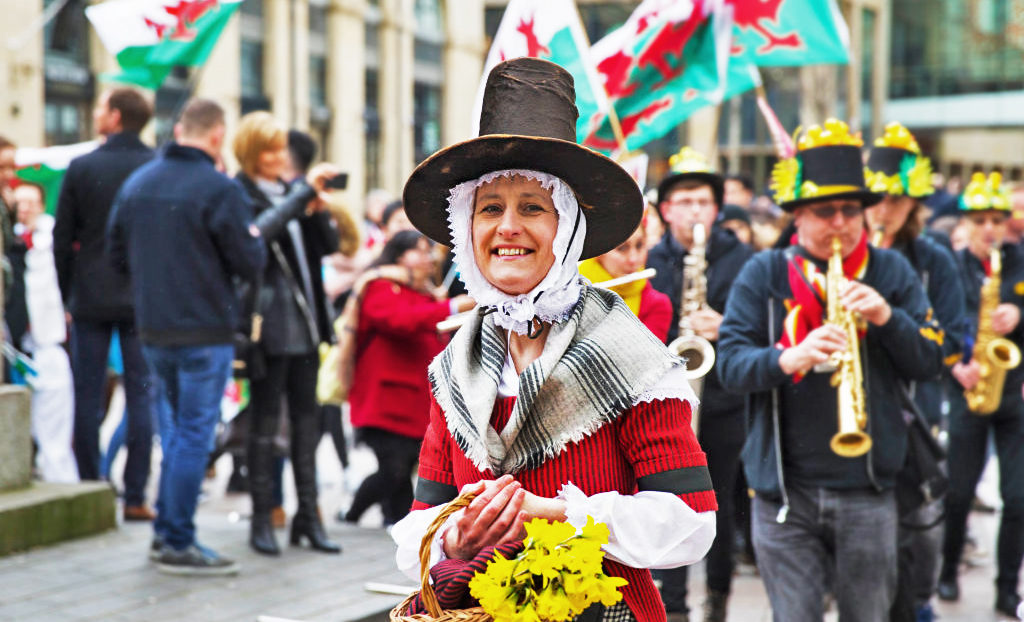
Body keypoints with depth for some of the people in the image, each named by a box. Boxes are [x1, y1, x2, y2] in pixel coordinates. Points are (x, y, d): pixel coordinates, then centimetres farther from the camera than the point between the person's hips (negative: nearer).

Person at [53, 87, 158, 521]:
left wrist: (66, 298, 9)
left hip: (91, 299, -1)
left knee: (88, 398, 7)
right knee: (142, 395, 4)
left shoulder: (81, 168, -4)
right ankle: (135, 497, 2)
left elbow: (62, 239, 0)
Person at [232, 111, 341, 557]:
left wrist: (317, 208, -5)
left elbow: (328, 247, 12)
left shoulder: (293, 190, 15)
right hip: (269, 326, -7)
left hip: (305, 323, 7)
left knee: (307, 419, 9)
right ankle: (261, 519, 5)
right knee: (265, 421, -2)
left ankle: (308, 515, 15)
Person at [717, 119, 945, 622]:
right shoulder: (764, 274, 3)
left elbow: (929, 363, 2)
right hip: (783, 489, -1)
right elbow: (729, 364, -7)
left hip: (867, 491, 1)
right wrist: (789, 358, -27)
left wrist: (887, 317, -16)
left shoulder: (891, 273, 7)